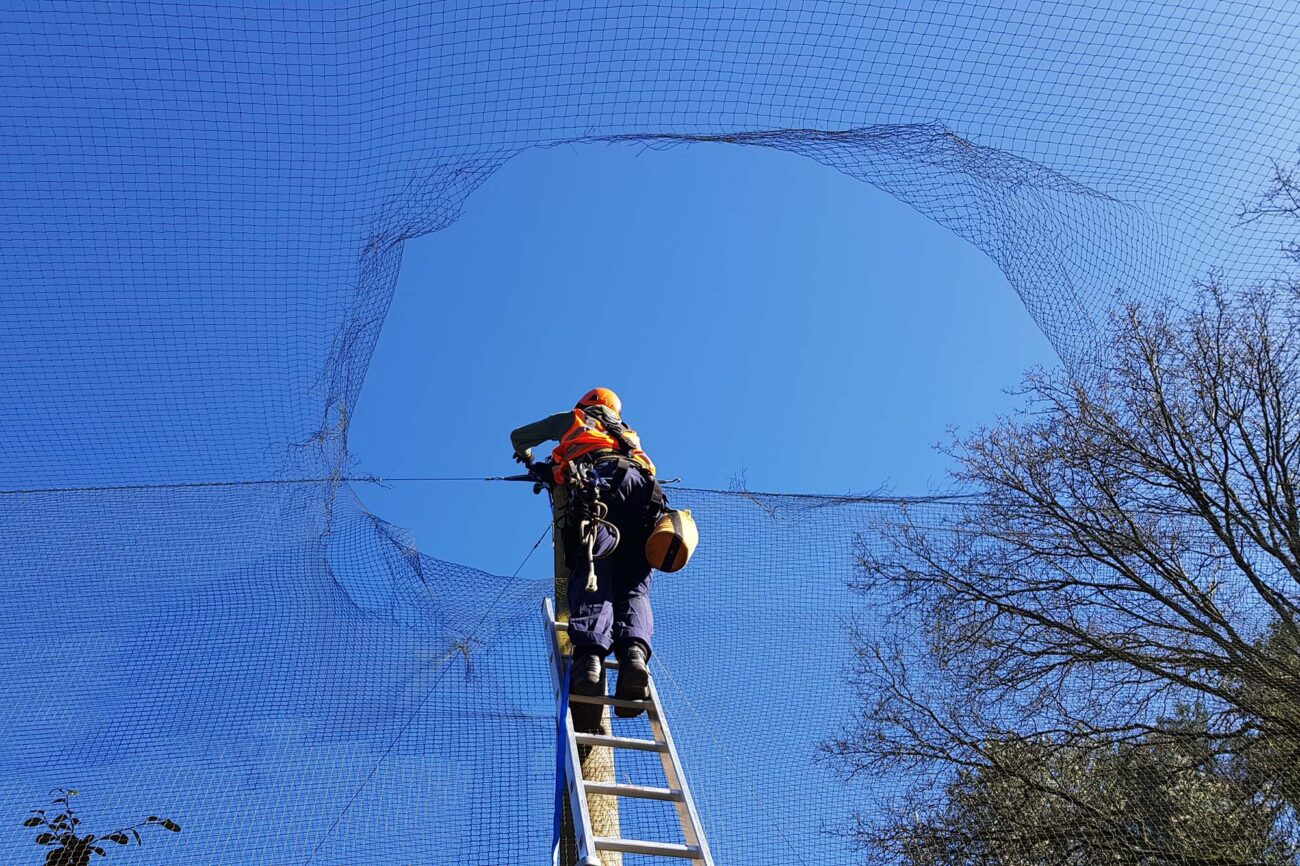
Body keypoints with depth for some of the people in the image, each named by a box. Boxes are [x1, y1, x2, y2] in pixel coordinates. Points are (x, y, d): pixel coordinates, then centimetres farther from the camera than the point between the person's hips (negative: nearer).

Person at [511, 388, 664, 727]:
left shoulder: (572, 418, 37)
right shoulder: (628, 433, 45)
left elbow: (518, 436, 46)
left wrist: (527, 456, 69)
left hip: (596, 475, -3)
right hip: (641, 482, 3)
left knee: (592, 579, -16)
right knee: (633, 587, -5)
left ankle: (590, 655, -42)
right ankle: (634, 652, -34)